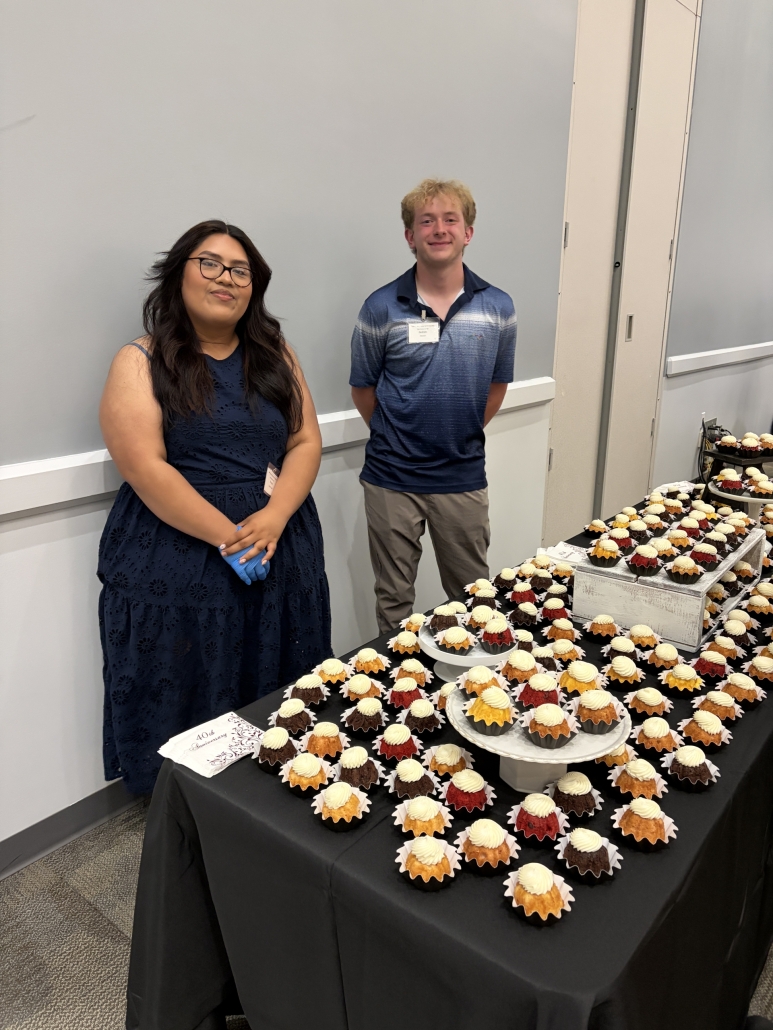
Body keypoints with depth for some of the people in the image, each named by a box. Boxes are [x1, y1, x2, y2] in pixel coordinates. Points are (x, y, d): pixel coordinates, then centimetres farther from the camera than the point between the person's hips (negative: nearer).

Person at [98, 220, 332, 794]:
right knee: (188, 703, 7)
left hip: (282, 549, 4)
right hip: (178, 554, -3)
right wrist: (230, 538, -18)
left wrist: (274, 517, -13)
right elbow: (146, 468, -13)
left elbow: (306, 442, 4)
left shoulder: (275, 355, 10)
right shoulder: (141, 364, -2)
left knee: (281, 709, 14)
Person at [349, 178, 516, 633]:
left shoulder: (498, 307, -1)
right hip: (392, 479, -1)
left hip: (465, 477, 2)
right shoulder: (381, 308, -6)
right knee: (394, 598, 13)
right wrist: (395, 438, 5)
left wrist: (464, 434, 7)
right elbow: (363, 388, 3)